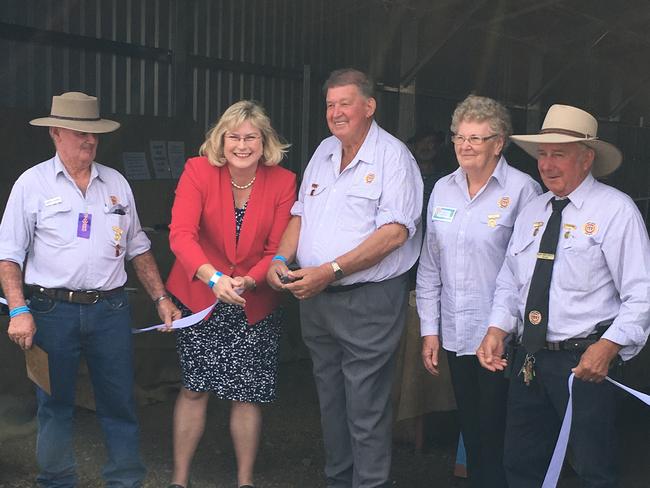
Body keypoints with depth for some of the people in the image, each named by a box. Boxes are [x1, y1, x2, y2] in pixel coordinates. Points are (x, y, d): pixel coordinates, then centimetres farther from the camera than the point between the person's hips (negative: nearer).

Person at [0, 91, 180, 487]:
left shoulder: (117, 183, 11)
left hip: (110, 309, 3)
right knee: (55, 405, 7)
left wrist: (161, 298, 10)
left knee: (120, 402, 5)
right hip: (52, 310, -2)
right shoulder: (32, 183, 0)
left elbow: (138, 248, 16)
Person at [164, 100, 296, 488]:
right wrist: (214, 277, -38)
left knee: (247, 395, 7)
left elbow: (278, 250, -8)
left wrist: (248, 281, -26)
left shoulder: (283, 182, -8)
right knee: (195, 390, 7)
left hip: (255, 304, 1)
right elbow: (181, 234, -22)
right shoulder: (199, 171, -11)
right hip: (200, 296, -1)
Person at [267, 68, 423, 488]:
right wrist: (282, 258, -2)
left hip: (369, 300, -7)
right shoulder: (324, 152, 13)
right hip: (316, 299, 7)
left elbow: (394, 232, -19)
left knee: (366, 412, -3)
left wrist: (330, 271, -23)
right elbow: (301, 214, 17)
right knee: (331, 401, 17)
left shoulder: (393, 156, -10)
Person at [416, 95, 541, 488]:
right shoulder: (443, 189, 9)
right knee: (470, 434, 15)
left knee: (496, 437, 1)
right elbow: (430, 265, 12)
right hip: (455, 334, 5)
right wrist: (430, 329, 10)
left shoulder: (522, 190, -9)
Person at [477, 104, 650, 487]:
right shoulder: (532, 212, 13)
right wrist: (497, 331, 0)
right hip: (527, 359, 6)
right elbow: (509, 282, 17)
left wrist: (607, 348, -22)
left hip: (584, 361, -6)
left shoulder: (615, 210, -6)